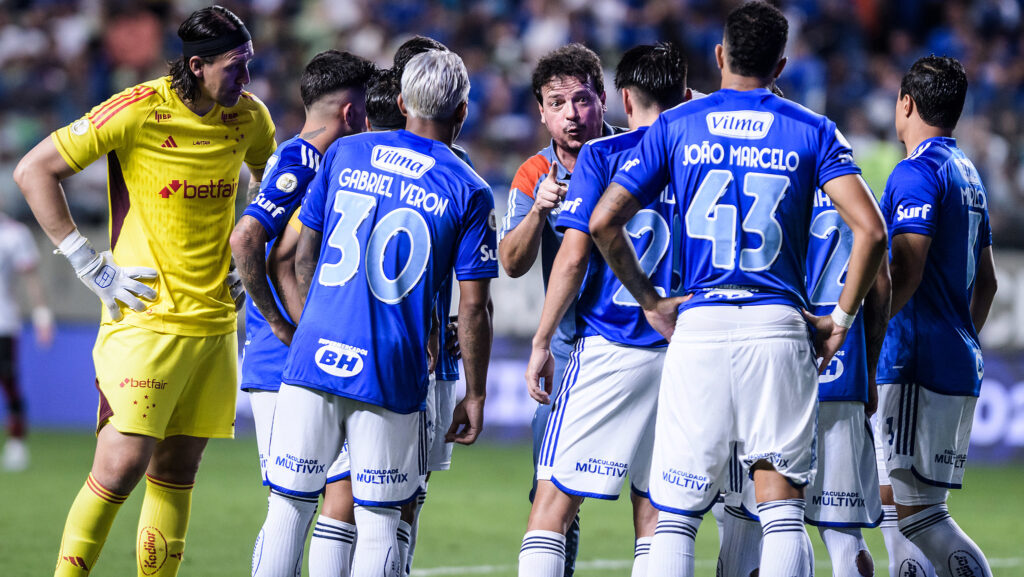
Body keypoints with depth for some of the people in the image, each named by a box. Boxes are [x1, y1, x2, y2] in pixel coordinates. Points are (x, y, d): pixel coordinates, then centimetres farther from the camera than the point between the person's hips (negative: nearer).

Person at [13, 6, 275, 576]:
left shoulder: (249, 116, 5)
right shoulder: (138, 111, -12)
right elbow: (34, 170, -8)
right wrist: (89, 264, -10)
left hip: (215, 318, 5)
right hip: (145, 319, -5)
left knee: (176, 473, 6)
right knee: (123, 465, -13)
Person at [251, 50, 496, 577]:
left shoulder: (345, 153, 8)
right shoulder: (469, 192, -1)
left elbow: (303, 259, 14)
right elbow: (473, 307, -1)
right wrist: (474, 395, 8)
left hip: (315, 356, 2)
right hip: (391, 375, -2)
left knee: (288, 508, 7)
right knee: (379, 524, 5)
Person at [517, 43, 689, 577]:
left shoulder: (602, 156, -1)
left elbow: (572, 258, -7)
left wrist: (541, 342, 0)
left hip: (611, 348, -4)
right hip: (686, 351, 4)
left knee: (554, 503, -2)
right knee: (654, 511, 9)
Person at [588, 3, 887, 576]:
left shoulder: (675, 127, 7)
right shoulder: (813, 132, 6)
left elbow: (604, 222, 2)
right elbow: (871, 231, -5)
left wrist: (650, 301, 13)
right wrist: (841, 318, 5)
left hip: (699, 329, 0)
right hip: (780, 329, 0)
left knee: (675, 519, 4)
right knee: (784, 515, 2)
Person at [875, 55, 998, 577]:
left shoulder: (917, 172, -10)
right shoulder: (968, 175, 18)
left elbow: (905, 274, -20)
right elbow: (986, 283, 24)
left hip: (918, 366, -9)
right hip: (961, 367, 9)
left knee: (917, 510, -11)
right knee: (907, 500, 12)